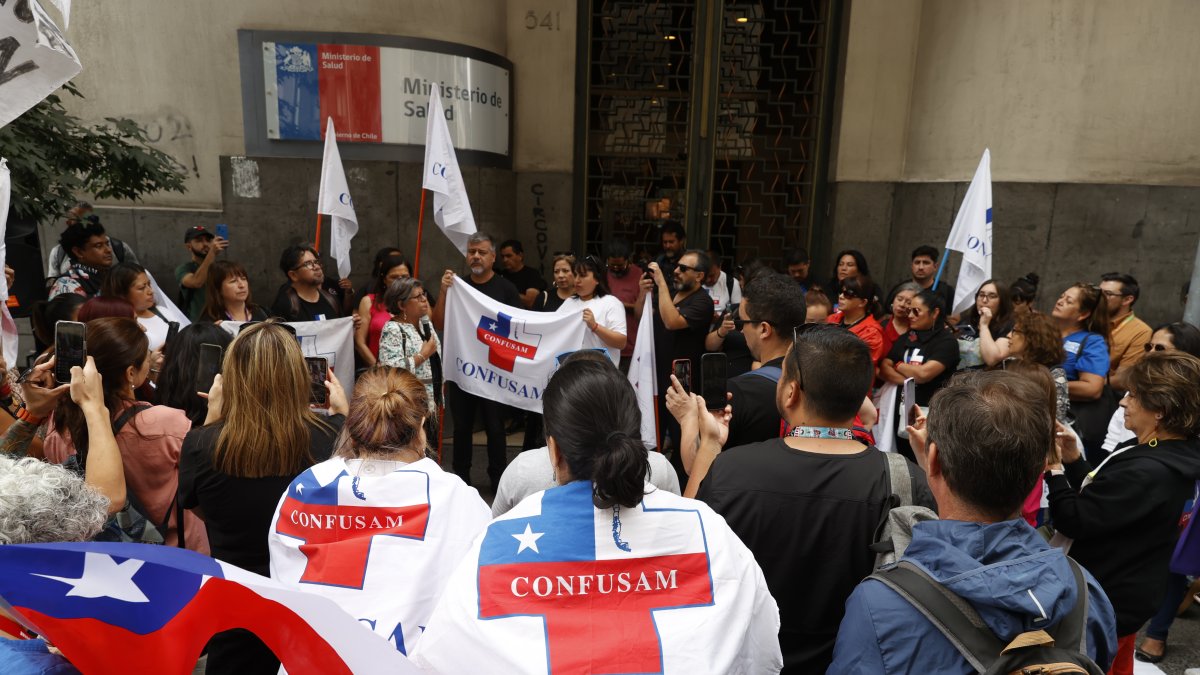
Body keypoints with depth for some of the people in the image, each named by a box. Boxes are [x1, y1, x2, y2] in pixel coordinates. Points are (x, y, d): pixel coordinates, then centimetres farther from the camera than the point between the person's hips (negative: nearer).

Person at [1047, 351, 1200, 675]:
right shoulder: (1170, 456, 1)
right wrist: (1074, 459, -3)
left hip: (1103, 600, -9)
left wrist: (1053, 467, -20)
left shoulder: (1144, 472, -33)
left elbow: (1074, 520, -28)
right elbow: (1099, 497, 8)